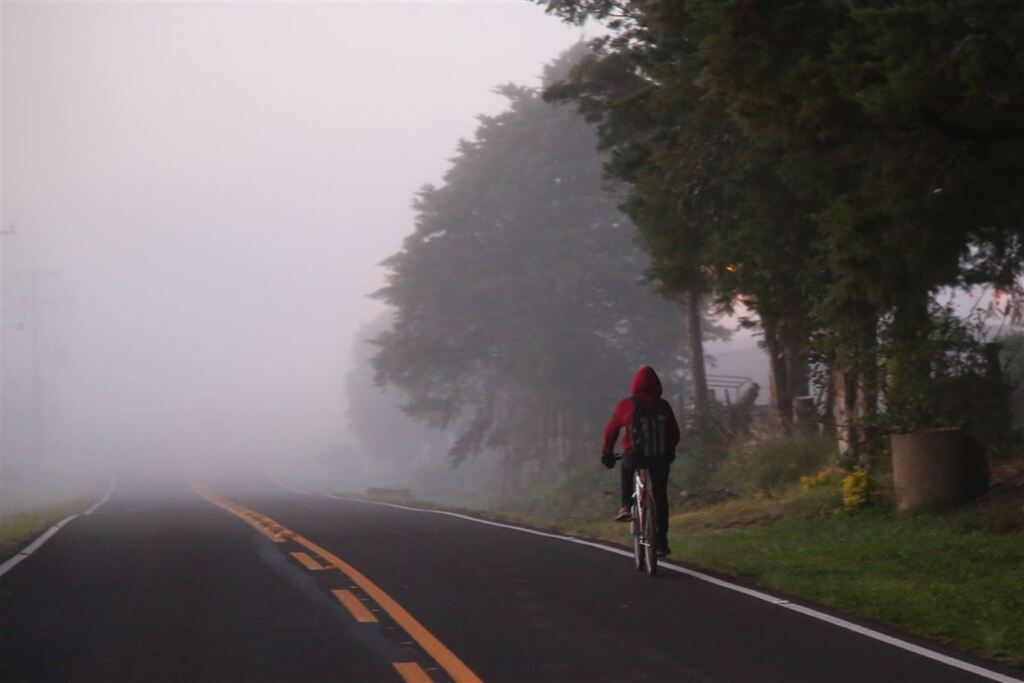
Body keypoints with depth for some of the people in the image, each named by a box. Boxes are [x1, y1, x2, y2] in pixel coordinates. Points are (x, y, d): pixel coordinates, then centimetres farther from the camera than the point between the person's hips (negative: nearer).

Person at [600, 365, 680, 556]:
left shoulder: (627, 405, 1)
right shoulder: (663, 406, 7)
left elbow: (611, 428, 6)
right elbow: (674, 433, 14)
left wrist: (607, 452, 18)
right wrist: (669, 451, 31)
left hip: (635, 454, -1)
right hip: (660, 458, 1)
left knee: (626, 471, 33)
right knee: (660, 497, 14)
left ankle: (626, 506, 11)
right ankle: (662, 541, 10)